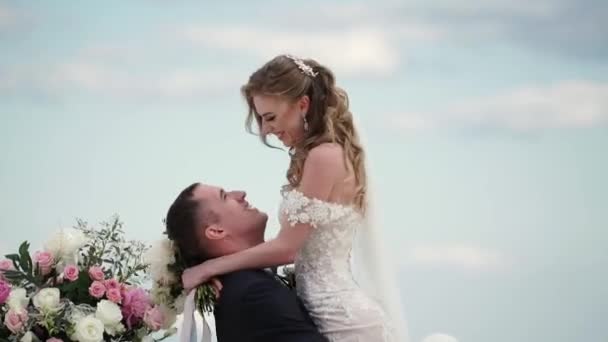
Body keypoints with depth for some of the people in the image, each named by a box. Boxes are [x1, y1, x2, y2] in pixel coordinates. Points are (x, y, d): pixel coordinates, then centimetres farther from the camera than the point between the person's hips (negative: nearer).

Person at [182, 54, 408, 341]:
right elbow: (299, 248, 12)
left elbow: (286, 248, -15)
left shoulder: (324, 156, -14)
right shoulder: (324, 155, 16)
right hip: (339, 315, 9)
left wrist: (207, 269, -6)